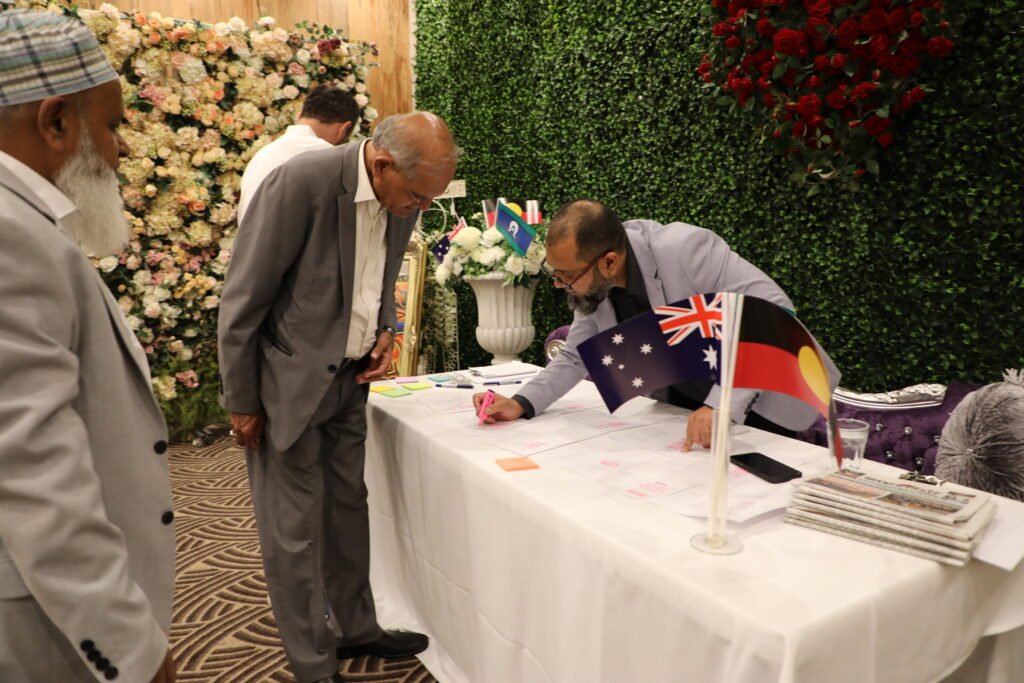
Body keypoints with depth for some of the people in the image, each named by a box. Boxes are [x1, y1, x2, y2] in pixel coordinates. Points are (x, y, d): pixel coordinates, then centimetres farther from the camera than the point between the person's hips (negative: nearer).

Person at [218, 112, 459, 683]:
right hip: (289, 379, -6)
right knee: (295, 528, 4)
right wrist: (242, 402, -11)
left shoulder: (402, 196, -2)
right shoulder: (301, 182, -23)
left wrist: (385, 330, -2)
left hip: (349, 377, 7)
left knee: (348, 507, 17)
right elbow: (243, 299, -17)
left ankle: (356, 629, 36)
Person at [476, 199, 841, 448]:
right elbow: (575, 358, 0)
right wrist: (521, 404, -16)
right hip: (684, 403, 6)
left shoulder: (684, 249, -32)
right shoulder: (592, 283, -12)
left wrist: (722, 405, -42)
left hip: (760, 401, -5)